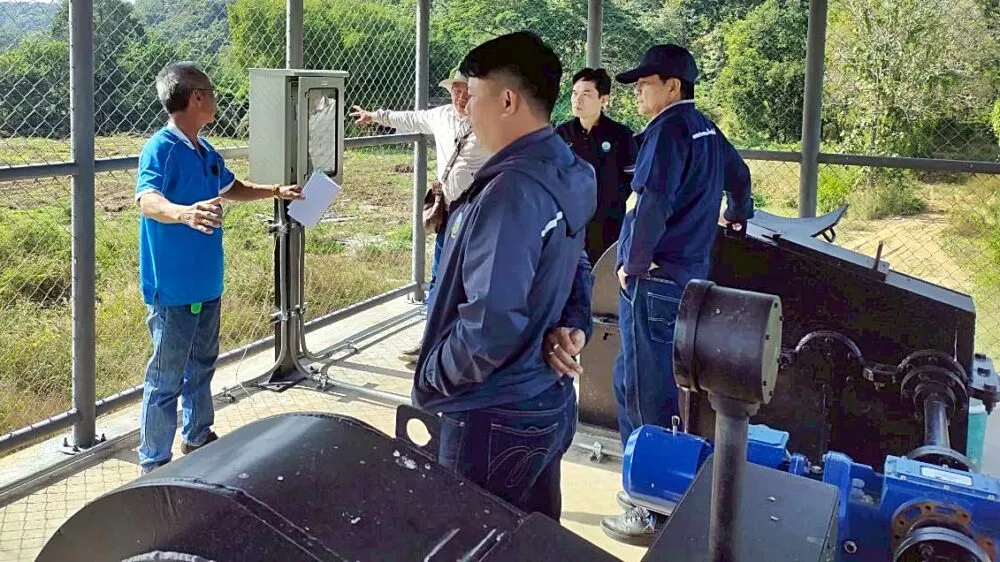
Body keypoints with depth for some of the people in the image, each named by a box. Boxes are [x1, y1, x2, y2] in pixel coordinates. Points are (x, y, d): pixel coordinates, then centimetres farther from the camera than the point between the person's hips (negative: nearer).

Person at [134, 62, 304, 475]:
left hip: (206, 283, 9)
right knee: (166, 379, -1)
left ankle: (198, 438, 39)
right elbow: (148, 200, -36)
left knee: (202, 366, 21)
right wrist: (184, 213, -55)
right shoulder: (160, 149, -18)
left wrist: (277, 191, 34)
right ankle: (154, 466, 10)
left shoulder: (206, 151, 9)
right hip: (173, 289, -9)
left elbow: (231, 189, 29)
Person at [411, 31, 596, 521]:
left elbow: (491, 321, -29)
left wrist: (433, 377, -13)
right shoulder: (565, 177, 5)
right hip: (551, 405, 9)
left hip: (495, 421, -9)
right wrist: (573, 326, 2)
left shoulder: (511, 190, -25)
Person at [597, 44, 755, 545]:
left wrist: (634, 264, -13)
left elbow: (653, 203, -25)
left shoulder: (668, 130, -14)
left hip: (654, 279, -9)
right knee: (633, 381, 19)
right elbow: (739, 173, 30)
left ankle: (653, 510, 3)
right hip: (691, 275, 9)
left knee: (646, 392, -3)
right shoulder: (706, 129, 13)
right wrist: (737, 215, 49)